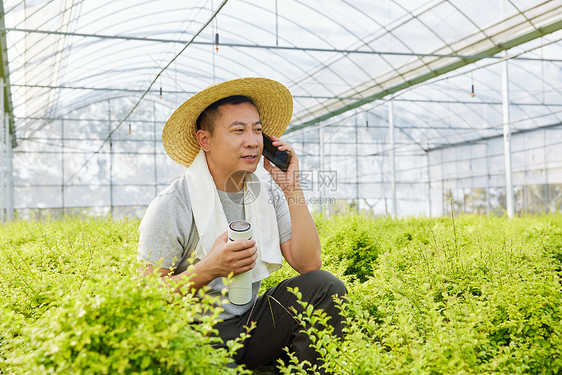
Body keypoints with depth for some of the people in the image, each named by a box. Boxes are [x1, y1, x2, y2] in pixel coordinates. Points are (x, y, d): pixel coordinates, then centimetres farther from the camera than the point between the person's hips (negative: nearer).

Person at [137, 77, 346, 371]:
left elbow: (309, 264, -6)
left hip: (250, 323, 5)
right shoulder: (172, 207, -12)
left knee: (325, 286, -14)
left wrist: (292, 189, -11)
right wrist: (209, 269, -27)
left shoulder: (267, 195, 3)